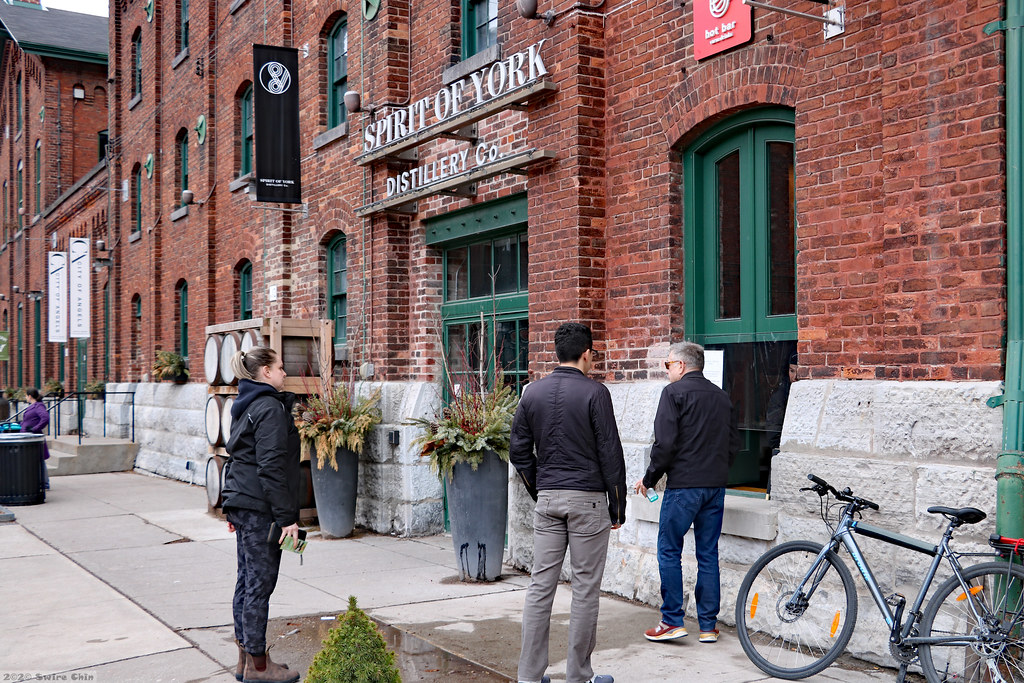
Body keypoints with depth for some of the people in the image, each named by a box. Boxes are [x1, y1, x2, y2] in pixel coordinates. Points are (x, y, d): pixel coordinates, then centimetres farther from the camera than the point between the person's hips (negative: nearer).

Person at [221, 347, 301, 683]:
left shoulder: (244, 405, 15)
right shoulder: (271, 407, -15)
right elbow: (272, 467, -20)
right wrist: (286, 517, -19)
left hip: (241, 501, 10)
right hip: (260, 507, -10)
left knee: (247, 579, 14)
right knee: (260, 582, -2)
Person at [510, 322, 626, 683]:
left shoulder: (533, 392, 7)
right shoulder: (594, 392, -9)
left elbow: (519, 451, 10)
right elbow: (610, 453, -9)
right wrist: (617, 507, -1)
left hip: (547, 500, 5)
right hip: (587, 500, -5)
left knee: (540, 586, 7)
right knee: (586, 589, 3)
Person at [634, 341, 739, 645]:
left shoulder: (674, 391, -6)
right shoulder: (721, 396, 14)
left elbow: (665, 442, -13)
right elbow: (734, 443, 17)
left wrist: (649, 478, -2)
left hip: (683, 485, -6)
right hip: (716, 485, 6)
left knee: (669, 551, 4)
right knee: (708, 554, 10)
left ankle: (672, 621, 4)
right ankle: (708, 625, 14)